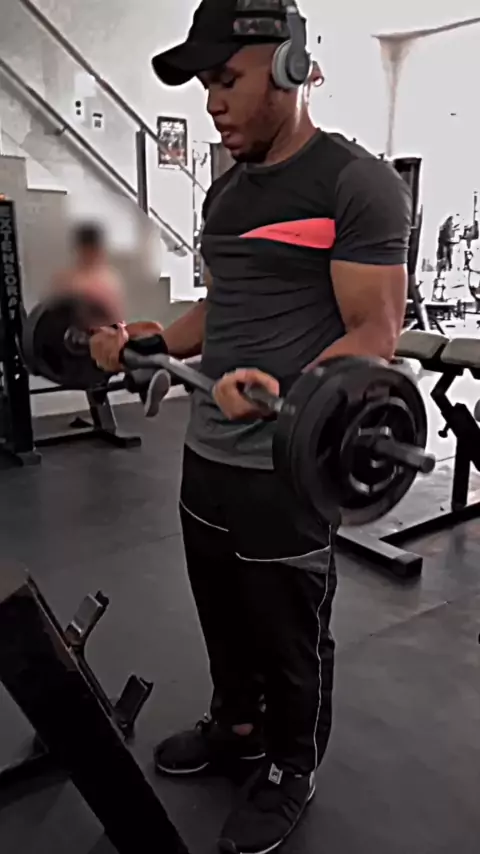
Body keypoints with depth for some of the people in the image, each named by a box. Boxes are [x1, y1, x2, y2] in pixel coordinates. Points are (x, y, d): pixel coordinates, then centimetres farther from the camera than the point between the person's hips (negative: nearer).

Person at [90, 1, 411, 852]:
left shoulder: (358, 184, -13)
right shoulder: (225, 192, 12)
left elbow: (374, 334, -19)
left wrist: (280, 396, -36)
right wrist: (147, 343, 8)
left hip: (285, 469, -8)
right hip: (206, 454, 8)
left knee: (289, 638, 13)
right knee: (225, 619, 24)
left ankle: (291, 772, 38)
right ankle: (236, 726, 49)